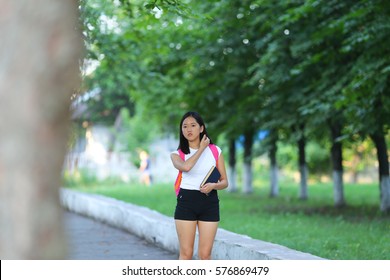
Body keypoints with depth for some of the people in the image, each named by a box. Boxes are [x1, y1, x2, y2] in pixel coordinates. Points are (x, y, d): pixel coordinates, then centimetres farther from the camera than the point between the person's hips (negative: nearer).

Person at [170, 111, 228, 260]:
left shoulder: (215, 151, 7)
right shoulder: (177, 154, 4)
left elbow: (224, 182, 7)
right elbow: (185, 166, -21)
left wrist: (213, 185, -14)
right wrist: (201, 148, -10)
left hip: (209, 203, 1)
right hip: (186, 202, -1)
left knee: (205, 253, 0)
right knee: (186, 252, -1)